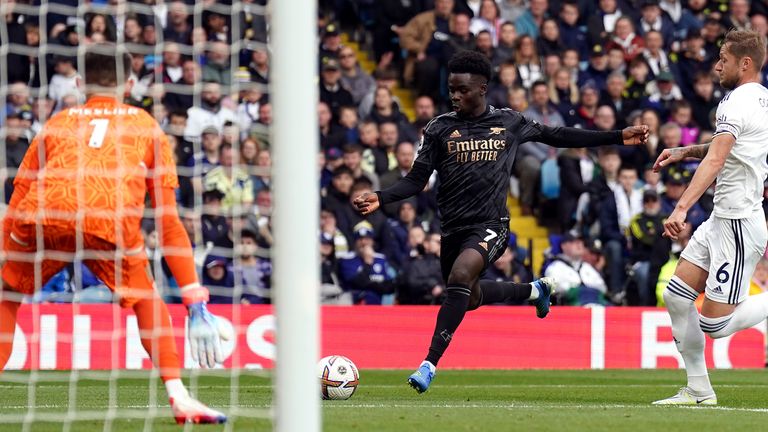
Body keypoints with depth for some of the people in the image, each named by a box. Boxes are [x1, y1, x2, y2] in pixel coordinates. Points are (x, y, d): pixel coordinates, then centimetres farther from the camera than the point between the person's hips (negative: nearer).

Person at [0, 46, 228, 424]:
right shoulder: (147, 127, 32)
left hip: (43, 216, 0)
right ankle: (179, 397, 11)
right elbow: (168, 219, 26)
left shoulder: (56, 123, 34)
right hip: (110, 222, 0)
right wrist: (195, 301, 24)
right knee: (146, 301, 26)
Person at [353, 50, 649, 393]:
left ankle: (429, 365, -29)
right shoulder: (439, 129, 3)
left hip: (490, 226, -4)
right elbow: (416, 180, 3)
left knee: (460, 276, -29)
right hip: (453, 228, 4)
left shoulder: (510, 123, 4)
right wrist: (380, 199, -16)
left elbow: (557, 136, 17)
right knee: (469, 298, 17)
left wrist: (619, 138, 17)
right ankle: (534, 290, 47)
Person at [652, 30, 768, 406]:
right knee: (676, 296, 7)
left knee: (714, 324, -9)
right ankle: (699, 390, 11)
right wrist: (686, 151, 21)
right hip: (720, 220, 10)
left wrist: (682, 208, -40)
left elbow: (715, 161, -30)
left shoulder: (738, 104, -16)